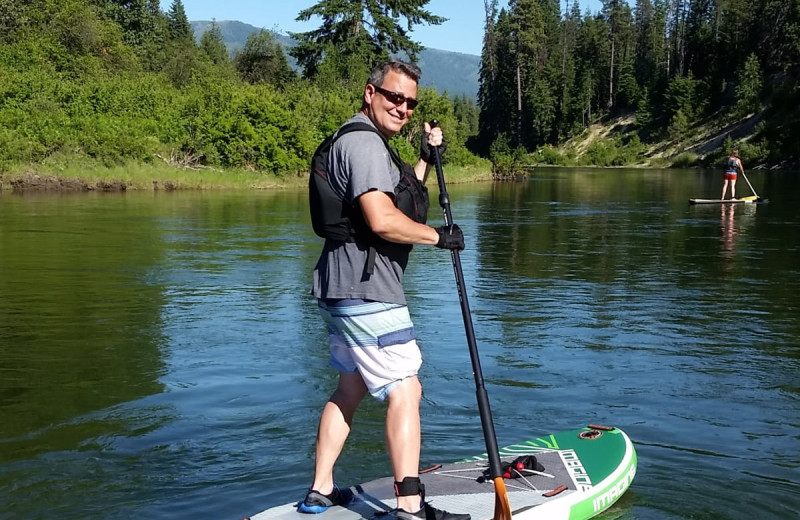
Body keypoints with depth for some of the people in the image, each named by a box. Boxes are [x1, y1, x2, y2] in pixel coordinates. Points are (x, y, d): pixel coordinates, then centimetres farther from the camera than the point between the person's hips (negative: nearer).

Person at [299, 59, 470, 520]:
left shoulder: (365, 142, 20)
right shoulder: (364, 142, -14)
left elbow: (397, 202, 27)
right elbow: (382, 220, -25)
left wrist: (426, 158, 18)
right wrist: (440, 236, -13)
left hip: (345, 290, 11)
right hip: (367, 291, -11)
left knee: (351, 387, 18)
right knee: (405, 391, -8)